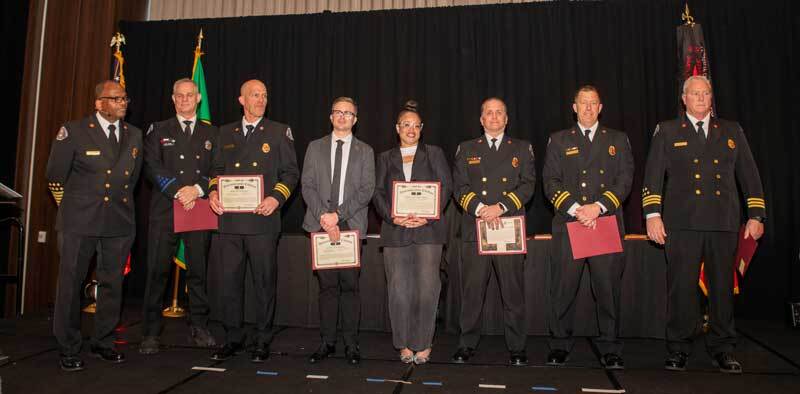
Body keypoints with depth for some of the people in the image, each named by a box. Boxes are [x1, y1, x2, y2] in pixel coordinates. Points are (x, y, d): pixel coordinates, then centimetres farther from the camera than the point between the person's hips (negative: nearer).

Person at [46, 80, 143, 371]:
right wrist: (71, 207, 8)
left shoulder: (134, 135, 9)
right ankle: (69, 350, 15)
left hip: (120, 222, 4)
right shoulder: (73, 132, -4)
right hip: (80, 222, -4)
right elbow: (55, 176, 3)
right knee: (71, 283, 3)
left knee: (112, 283, 10)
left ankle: (103, 343, 24)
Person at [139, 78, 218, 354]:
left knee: (199, 270, 4)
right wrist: (178, 191, -12)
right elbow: (152, 167, 0)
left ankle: (199, 327, 15)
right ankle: (151, 333, 7)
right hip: (165, 210, -1)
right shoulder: (158, 130, 12)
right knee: (158, 270, -2)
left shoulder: (211, 133, 14)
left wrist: (198, 189, -11)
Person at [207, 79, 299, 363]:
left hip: (263, 219, -3)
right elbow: (216, 168, 19)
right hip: (229, 219, 3)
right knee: (230, 281, 7)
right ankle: (233, 339, 21)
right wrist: (213, 192, 0)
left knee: (265, 282, 3)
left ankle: (262, 341, 15)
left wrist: (276, 198, -12)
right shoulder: (226, 132, 16)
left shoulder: (279, 132, 6)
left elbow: (291, 172, 2)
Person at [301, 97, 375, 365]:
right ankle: (327, 342, 12)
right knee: (327, 285, 3)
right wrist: (323, 217, -9)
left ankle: (351, 344, 7)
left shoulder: (364, 151, 10)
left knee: (350, 285, -2)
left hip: (351, 224, -1)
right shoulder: (315, 148, 13)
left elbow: (366, 190, 0)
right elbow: (307, 186, 5)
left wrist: (338, 215, -11)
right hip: (320, 224, 1)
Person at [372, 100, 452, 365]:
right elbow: (378, 193, 8)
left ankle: (423, 344, 6)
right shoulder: (385, 158, 16)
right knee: (399, 290, 1)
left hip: (428, 229, -1)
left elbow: (446, 187, 3)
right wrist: (392, 217, -10)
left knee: (427, 288, -6)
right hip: (395, 231, 2)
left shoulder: (434, 154, 12)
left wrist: (429, 216, -10)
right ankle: (404, 344, 12)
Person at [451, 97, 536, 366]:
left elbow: (527, 185, 2)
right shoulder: (466, 149, 15)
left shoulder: (522, 148, 14)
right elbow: (459, 187, 5)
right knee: (471, 290, 2)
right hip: (474, 229, 1)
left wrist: (500, 207, -12)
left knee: (513, 291, 2)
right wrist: (480, 209, -12)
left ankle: (516, 348, 12)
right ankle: (467, 345, 14)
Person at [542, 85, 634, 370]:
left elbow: (625, 179, 5)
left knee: (608, 287, 1)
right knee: (562, 289, 1)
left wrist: (599, 206, -10)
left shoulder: (617, 140, 15)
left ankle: (610, 349, 13)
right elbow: (551, 181, 4)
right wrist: (575, 208, -10)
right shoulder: (559, 140, 13)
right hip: (568, 223, 0)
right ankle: (560, 345, 14)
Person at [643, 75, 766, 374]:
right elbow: (653, 175, 2)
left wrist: (756, 215, 8)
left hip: (724, 223, 2)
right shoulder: (667, 131, 9)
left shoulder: (732, 131, 16)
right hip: (682, 223, -2)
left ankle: (722, 349, 19)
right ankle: (679, 349, 10)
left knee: (722, 286, 7)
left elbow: (749, 174, 15)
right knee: (681, 286, -1)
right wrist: (653, 215, -7)